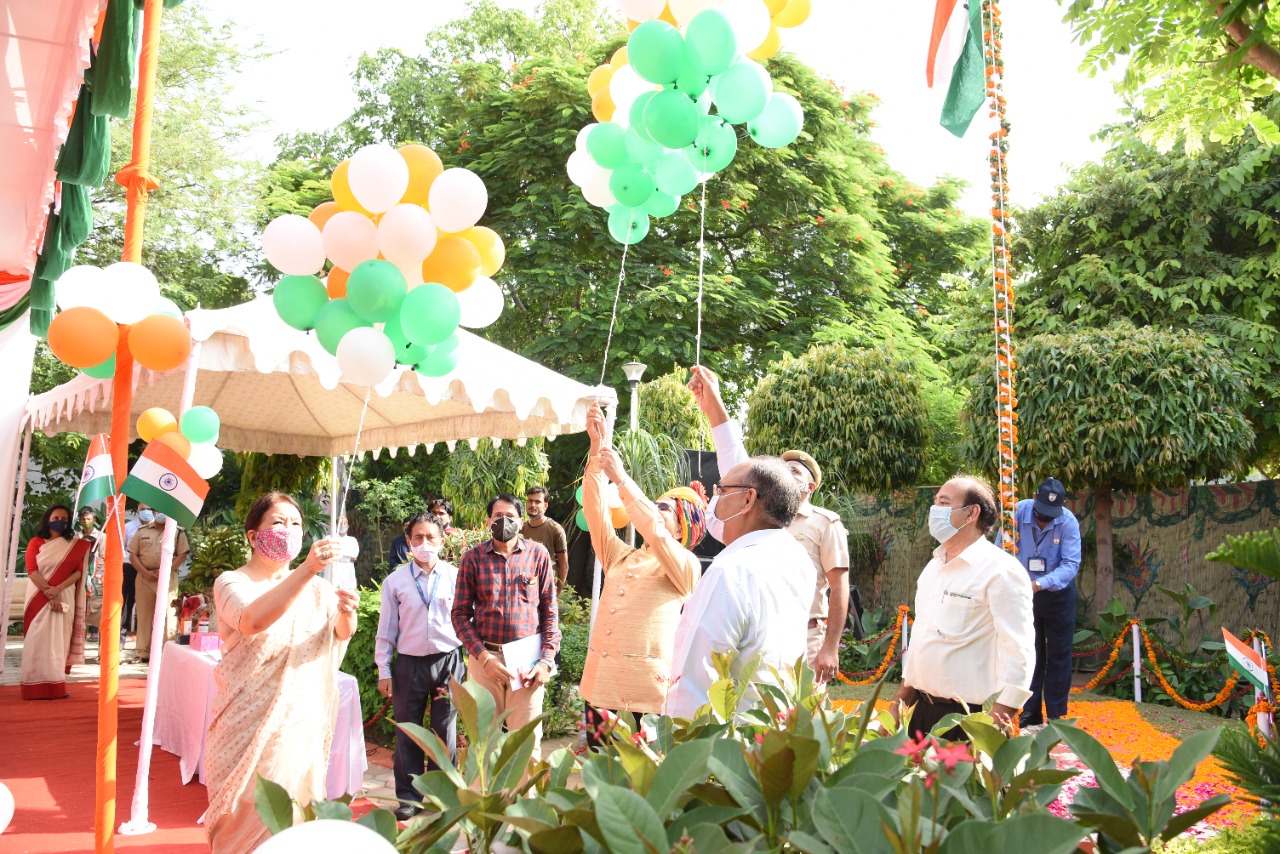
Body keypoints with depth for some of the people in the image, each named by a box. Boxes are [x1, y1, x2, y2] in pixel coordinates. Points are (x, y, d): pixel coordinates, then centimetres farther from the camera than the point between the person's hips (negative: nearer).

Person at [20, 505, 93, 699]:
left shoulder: (75, 545, 9)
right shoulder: (36, 542, 5)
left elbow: (78, 571, 0)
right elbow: (32, 571, -5)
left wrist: (58, 589, -16)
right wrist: (49, 594, -15)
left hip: (64, 599, 1)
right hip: (39, 599, -1)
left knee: (59, 641, 0)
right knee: (38, 640, -5)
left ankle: (56, 685, 0)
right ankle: (37, 686, -6)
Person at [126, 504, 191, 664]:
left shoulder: (178, 532, 5)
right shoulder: (142, 531, 11)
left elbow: (182, 555, -1)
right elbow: (132, 554, 7)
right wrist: (145, 572, -7)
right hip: (144, 577, 3)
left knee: (166, 615, -3)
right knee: (144, 615, 5)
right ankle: (143, 652, 10)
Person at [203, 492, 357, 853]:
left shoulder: (314, 587, 6)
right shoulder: (232, 582, -6)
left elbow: (342, 634, -8)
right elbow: (252, 620, -28)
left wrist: (347, 614, -32)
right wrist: (307, 570, -41)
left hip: (301, 721, 3)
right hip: (250, 724, -3)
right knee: (248, 817, 2)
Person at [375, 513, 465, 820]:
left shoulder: (455, 577, -1)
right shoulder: (395, 581, 0)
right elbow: (386, 628, 4)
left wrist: (467, 665, 2)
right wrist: (383, 671, 2)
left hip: (448, 661, 0)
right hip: (409, 664, 1)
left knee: (445, 731, 10)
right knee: (407, 732, 9)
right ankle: (408, 796, 23)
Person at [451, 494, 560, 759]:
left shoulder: (538, 554, 3)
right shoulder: (473, 557, 3)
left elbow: (550, 611, 4)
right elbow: (461, 614, 2)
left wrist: (547, 660, -5)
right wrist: (484, 657, -9)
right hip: (485, 656, 1)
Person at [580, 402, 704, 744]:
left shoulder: (686, 565, 2)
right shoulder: (621, 558, 17)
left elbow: (654, 531, -16)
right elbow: (596, 510, 9)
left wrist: (620, 477, -15)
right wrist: (597, 448, 3)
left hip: (646, 694, -5)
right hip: (599, 685, 5)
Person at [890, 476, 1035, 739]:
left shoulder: (1000, 570, -13)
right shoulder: (934, 566, 12)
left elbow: (1018, 655, -18)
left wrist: (995, 725, -21)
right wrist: (899, 702, 16)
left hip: (970, 720, -7)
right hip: (921, 710, 7)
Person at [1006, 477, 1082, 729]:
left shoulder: (1068, 522, -20)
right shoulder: (1019, 512, -18)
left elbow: (1071, 564, -26)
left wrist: (1040, 584, -39)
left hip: (1058, 594, -1)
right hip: (1024, 593, 1)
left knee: (1058, 654, 5)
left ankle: (1057, 715, 15)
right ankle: (1030, 713, 19)